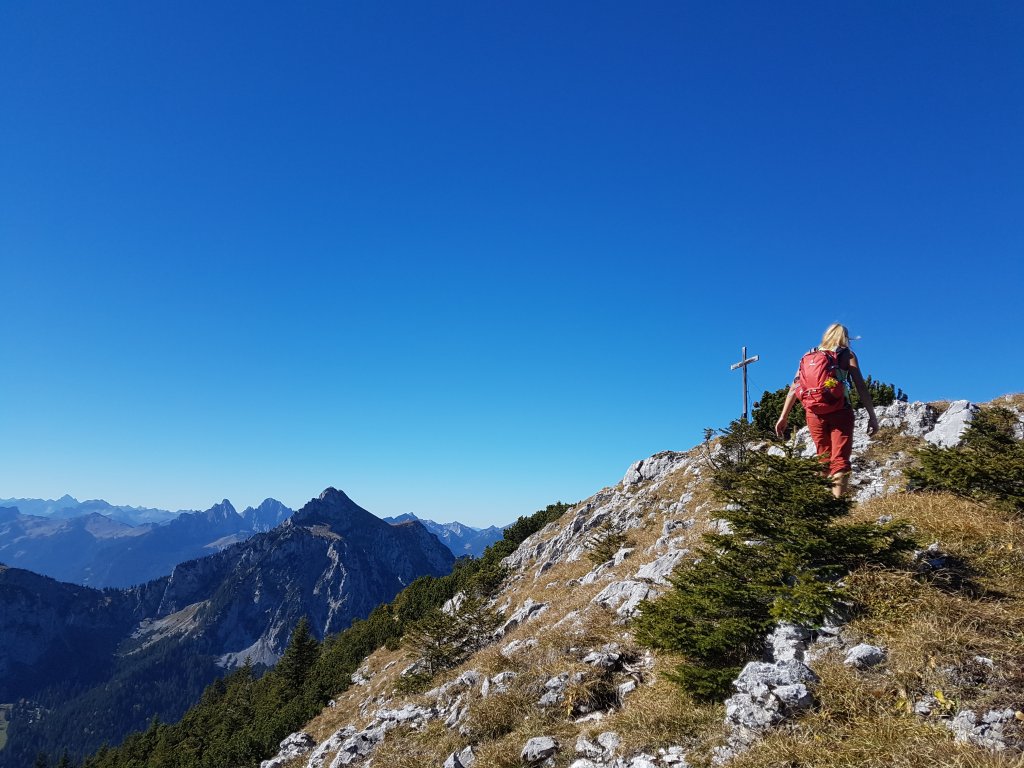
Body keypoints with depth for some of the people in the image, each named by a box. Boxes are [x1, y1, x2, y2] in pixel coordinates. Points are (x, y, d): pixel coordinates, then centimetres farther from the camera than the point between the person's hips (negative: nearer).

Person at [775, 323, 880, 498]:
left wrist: (784, 417, 10)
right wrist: (872, 416, -1)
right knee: (840, 460, -5)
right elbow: (860, 386, -1)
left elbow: (795, 387, 11)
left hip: (814, 412, 3)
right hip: (840, 411, -3)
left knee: (824, 460, 15)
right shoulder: (847, 354, 9)